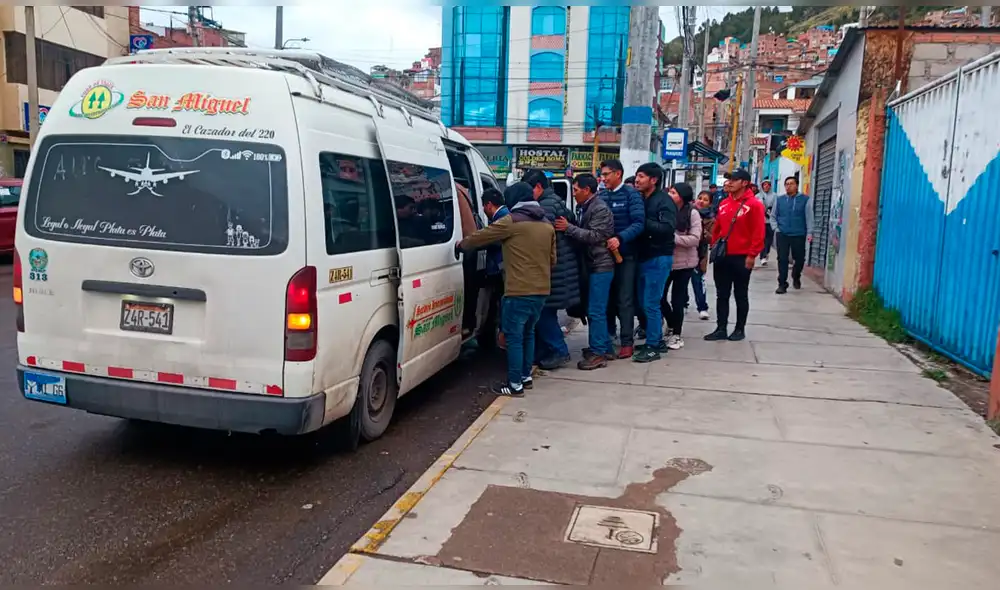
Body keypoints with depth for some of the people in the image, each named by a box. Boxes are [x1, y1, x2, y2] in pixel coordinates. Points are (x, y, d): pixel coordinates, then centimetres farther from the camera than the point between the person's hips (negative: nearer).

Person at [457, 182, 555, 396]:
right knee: (528, 333, 20)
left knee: (514, 336, 0)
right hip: (541, 290, 8)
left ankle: (515, 385, 3)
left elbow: (482, 236, 0)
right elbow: (552, 259, 20)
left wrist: (460, 245, 16)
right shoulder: (547, 225, 14)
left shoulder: (512, 221, -8)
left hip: (519, 291, -8)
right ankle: (526, 376, 28)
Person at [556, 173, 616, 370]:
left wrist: (568, 228, -22)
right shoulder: (586, 208, 16)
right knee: (597, 310, 13)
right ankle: (605, 348, 21)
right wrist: (569, 228, 6)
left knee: (596, 311, -9)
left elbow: (594, 236, -23)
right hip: (593, 265, 10)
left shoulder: (600, 209, -14)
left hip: (601, 266, -10)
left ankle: (598, 353, -4)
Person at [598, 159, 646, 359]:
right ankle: (607, 335, 27)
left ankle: (627, 342, 7)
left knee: (624, 299, 0)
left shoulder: (631, 194, -7)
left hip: (625, 254, -5)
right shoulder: (601, 195, 8)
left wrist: (620, 238, -31)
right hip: (603, 253, 5)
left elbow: (639, 223, -18)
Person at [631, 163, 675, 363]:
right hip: (644, 257, 8)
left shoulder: (664, 201, -11)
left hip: (659, 258, -8)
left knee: (651, 304, -6)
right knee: (644, 303, 12)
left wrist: (643, 222, -23)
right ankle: (658, 341, 25)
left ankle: (652, 347, 3)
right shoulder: (640, 200, 12)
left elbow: (667, 228, -23)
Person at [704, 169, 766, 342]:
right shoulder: (723, 204, 9)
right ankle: (721, 329, 15)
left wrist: (752, 255, -15)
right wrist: (714, 247, 10)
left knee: (741, 295, 7)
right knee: (722, 295, 8)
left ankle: (740, 329, 18)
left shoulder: (754, 204, -9)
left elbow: (758, 232, -12)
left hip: (741, 258, -5)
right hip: (722, 256, 6)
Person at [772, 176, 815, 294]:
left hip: (799, 235, -1)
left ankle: (796, 278, 36)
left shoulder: (805, 199, 0)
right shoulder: (779, 199, 7)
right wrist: (776, 228, 0)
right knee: (782, 259, -4)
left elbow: (809, 217, -1)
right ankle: (782, 284, 3)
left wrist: (809, 233, -7)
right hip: (782, 235, 1)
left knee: (800, 259, 8)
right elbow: (773, 216, 13)